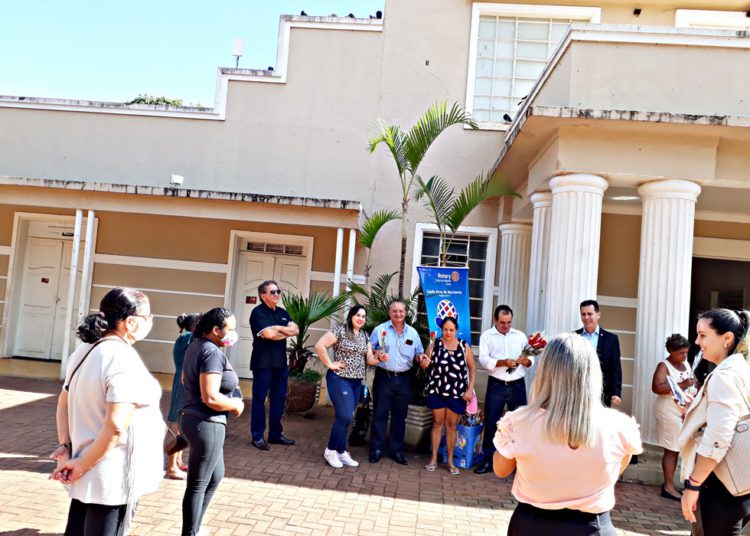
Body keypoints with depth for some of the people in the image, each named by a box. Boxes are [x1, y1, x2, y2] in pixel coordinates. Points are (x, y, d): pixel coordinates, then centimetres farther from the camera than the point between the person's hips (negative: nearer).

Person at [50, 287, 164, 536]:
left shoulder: (85, 351, 4)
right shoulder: (125, 361, -24)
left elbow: (64, 403, 11)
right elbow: (115, 427, -29)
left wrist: (65, 447, 5)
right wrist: (83, 464, -16)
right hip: (113, 479, -9)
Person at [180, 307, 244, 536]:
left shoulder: (196, 346, 9)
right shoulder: (213, 353, -22)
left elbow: (185, 380, 24)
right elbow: (211, 398, -30)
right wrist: (235, 405, -12)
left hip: (192, 418, 11)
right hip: (206, 424, -11)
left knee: (215, 476, 24)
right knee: (198, 485, 4)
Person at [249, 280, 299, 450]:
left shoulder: (282, 313, 14)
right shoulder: (258, 312, -8)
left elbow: (296, 330, 3)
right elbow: (269, 334, -20)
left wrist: (277, 328, -11)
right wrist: (286, 332, -4)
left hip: (281, 362, 7)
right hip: (263, 362, -7)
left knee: (279, 399, 11)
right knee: (259, 399, 1)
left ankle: (275, 434, 21)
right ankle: (257, 436, 8)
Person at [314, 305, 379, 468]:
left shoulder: (365, 336, 12)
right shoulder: (340, 330, -9)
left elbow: (369, 359, 7)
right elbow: (320, 345, -16)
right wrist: (330, 364, -15)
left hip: (356, 382, 7)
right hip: (339, 379, -7)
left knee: (346, 418, 10)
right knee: (345, 416, -12)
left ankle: (341, 452, 19)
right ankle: (330, 450, 5)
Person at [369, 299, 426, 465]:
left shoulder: (413, 332, 9)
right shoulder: (380, 329, 0)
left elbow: (419, 353, 13)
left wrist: (421, 358, -9)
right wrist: (377, 355, -19)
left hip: (404, 379, 3)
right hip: (384, 377, -3)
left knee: (400, 415, 10)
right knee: (380, 414, 1)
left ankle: (397, 450, 21)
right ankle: (377, 449, 11)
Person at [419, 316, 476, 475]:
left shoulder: (464, 346, -2)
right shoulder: (434, 344, -2)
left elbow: (472, 368, 2)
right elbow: (425, 363, 2)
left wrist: (470, 390, -5)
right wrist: (424, 364, -22)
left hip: (457, 393, 0)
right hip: (437, 391, 0)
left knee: (451, 425, 9)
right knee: (437, 423, 7)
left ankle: (450, 460, 20)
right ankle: (433, 458, 17)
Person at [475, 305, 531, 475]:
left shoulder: (520, 336, 10)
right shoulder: (486, 336, 1)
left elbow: (530, 359, 7)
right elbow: (483, 359, -11)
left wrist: (527, 361, -17)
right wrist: (503, 362, -25)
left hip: (518, 385, 2)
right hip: (496, 385, -2)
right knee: (491, 423, 4)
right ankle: (488, 461, 14)